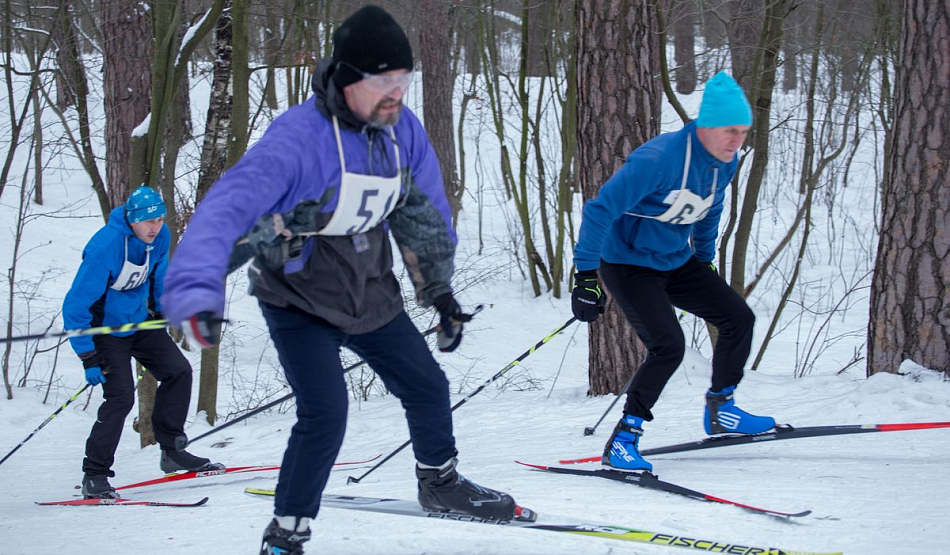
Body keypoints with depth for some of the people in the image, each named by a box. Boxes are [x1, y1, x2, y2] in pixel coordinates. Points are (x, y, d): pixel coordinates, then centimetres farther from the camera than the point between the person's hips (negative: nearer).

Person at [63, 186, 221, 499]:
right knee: (121, 396, -17)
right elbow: (75, 308, -26)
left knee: (178, 370, 1)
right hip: (106, 329, -7)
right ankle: (94, 475, -9)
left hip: (140, 321, 7)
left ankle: (172, 451, 14)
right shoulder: (105, 248, -31)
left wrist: (162, 311, 23)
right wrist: (89, 359, -26)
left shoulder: (159, 236, -9)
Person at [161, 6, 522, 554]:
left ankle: (440, 482, 43)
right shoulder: (298, 138, -31)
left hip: (372, 294, 6)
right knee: (325, 416, -18)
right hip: (300, 300, -6)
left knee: (427, 386, 16)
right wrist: (198, 293, -58)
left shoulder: (403, 130, -10)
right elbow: (226, 210, -43)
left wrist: (441, 291, 13)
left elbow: (425, 214, 7)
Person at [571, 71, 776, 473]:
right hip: (628, 264, -8)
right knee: (668, 346, -21)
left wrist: (706, 259, 25)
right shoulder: (659, 158, -31)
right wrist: (586, 277, -30)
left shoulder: (725, 162, -5)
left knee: (739, 318, 6)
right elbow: (600, 211, -30)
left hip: (676, 261, 8)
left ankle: (720, 410, 22)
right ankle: (622, 442, -13)